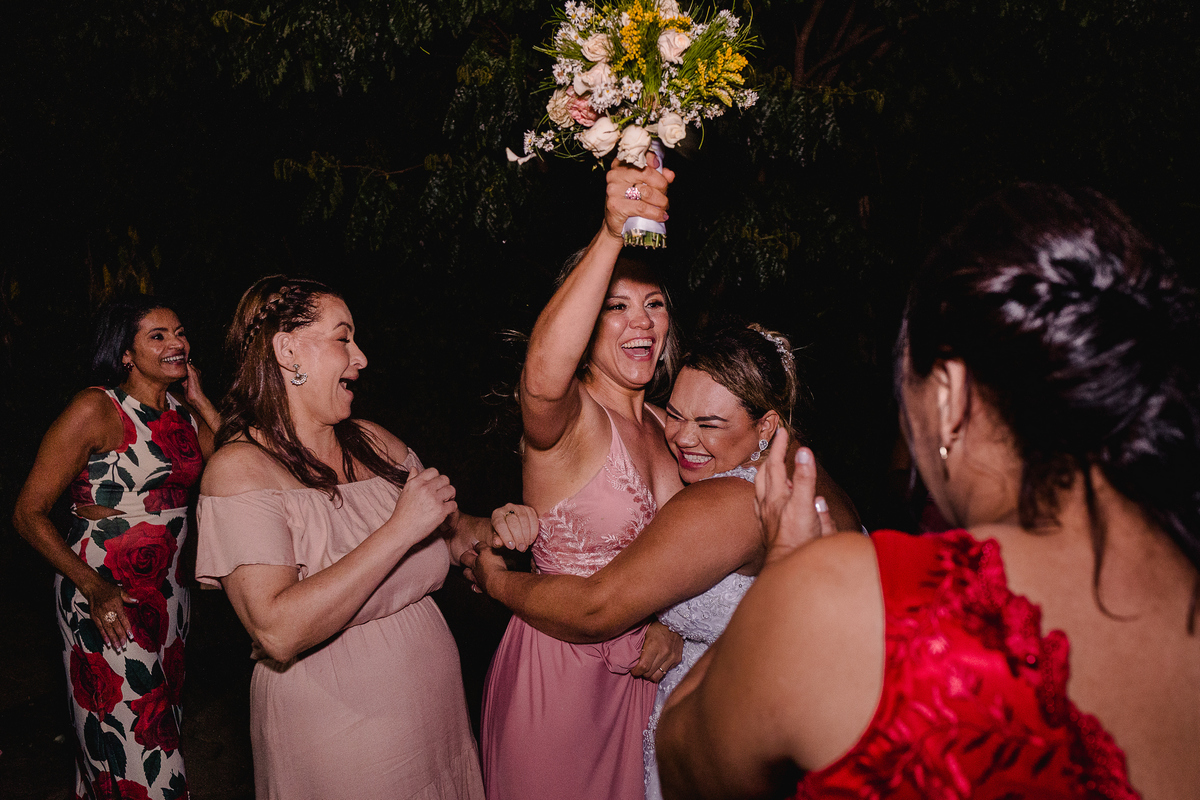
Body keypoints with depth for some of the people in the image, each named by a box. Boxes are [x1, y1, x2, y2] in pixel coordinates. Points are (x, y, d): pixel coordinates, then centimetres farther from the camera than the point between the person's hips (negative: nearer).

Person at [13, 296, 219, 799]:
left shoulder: (184, 412, 5)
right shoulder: (96, 409, -15)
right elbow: (29, 515, -13)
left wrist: (200, 400, -3)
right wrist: (95, 589, -20)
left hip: (167, 588, 7)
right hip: (103, 594, -6)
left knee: (163, 716, 18)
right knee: (124, 728, 2)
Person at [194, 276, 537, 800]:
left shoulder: (374, 443, 3)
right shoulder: (240, 470, -16)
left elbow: (450, 534, 13)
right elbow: (278, 633, -27)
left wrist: (494, 529, -9)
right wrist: (400, 530, -27)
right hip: (337, 748, -6)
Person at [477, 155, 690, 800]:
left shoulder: (660, 426, 2)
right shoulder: (565, 416, -19)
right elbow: (543, 374, -46)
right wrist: (610, 235, -56)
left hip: (638, 673, 6)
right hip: (558, 669, -6)